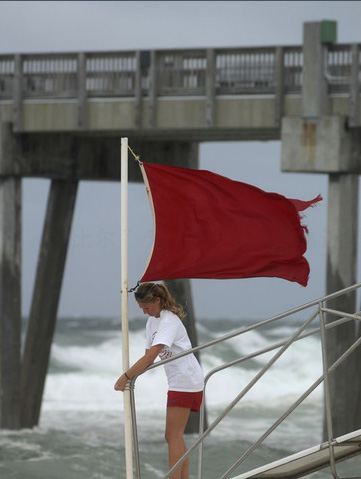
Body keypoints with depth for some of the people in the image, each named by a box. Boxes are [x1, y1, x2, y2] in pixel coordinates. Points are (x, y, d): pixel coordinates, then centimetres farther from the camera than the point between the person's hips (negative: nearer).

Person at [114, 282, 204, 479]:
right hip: (177, 382, 10)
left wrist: (126, 377, -32)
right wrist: (131, 376, -6)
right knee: (174, 436, 10)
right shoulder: (152, 321, 11)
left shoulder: (169, 321, -19)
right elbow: (149, 356, 10)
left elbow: (150, 357, -30)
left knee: (173, 436, -12)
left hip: (186, 380, -10)